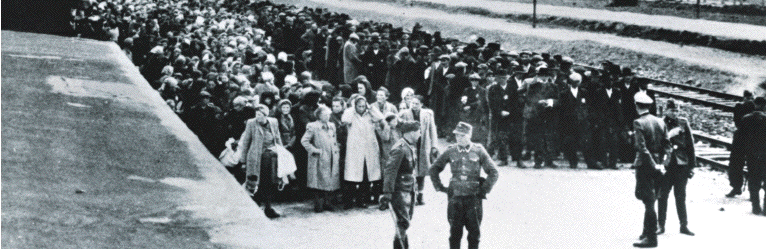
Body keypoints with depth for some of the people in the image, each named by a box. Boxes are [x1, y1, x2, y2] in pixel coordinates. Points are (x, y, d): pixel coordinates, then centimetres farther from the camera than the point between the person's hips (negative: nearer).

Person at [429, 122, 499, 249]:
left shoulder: (479, 151, -2)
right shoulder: (450, 152, 3)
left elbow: (493, 173, 3)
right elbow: (434, 169, 15)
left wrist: (484, 190, -1)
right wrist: (440, 187, 8)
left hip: (473, 198, -1)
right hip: (455, 198, 1)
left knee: (474, 234, 5)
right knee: (455, 232, 4)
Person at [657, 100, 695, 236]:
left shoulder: (683, 123, 4)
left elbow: (690, 144, 6)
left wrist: (692, 164, 3)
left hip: (681, 165, 1)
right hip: (665, 164, -1)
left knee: (681, 196, 7)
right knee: (662, 196, 4)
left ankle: (684, 225, 15)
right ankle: (661, 225, 13)